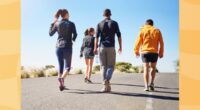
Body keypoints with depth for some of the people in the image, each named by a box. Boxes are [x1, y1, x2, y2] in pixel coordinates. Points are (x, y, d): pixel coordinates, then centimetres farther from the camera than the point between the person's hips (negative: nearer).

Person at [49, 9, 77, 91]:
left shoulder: (57, 23, 5)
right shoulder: (71, 24, -2)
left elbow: (50, 33, 12)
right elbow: (75, 34, -7)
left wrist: (53, 23, 20)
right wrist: (72, 40, 15)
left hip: (59, 46, 3)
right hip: (67, 46, -3)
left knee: (60, 65, 12)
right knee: (67, 66, 0)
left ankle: (61, 83, 10)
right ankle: (62, 78, -29)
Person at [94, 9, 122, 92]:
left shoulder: (99, 24, 7)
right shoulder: (114, 23, 4)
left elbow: (97, 37, 0)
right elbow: (119, 36, -1)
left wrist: (95, 48, 0)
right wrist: (120, 47, 5)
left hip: (102, 47, 1)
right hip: (111, 47, -1)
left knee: (103, 66, 6)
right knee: (111, 66, 6)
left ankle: (105, 85, 0)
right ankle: (107, 80, -19)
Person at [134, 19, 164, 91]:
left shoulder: (143, 30, 5)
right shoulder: (157, 31, 9)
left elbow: (138, 42, 0)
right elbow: (161, 43, 6)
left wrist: (136, 51, 10)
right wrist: (161, 53, 12)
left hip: (145, 52, -1)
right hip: (154, 52, 1)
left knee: (146, 69, 1)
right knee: (153, 68, 16)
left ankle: (146, 86, -7)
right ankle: (152, 83, 3)